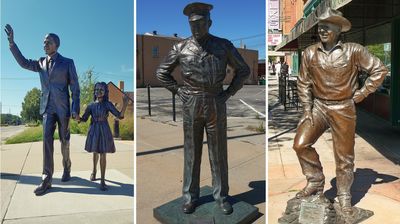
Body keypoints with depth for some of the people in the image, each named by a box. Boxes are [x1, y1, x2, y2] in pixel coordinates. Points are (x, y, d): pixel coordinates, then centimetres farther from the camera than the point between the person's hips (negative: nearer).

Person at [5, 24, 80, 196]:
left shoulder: (68, 63, -1)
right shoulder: (41, 63, 13)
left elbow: (75, 87, -4)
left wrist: (75, 109, -11)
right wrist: (11, 42, 4)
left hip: (63, 107, -3)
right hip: (47, 107, 3)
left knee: (64, 140, 5)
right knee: (47, 139, -9)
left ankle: (66, 168, 27)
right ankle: (46, 179, -10)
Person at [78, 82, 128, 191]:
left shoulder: (108, 104, -6)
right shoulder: (91, 105, 2)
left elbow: (120, 115, -15)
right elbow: (84, 119, 4)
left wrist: (125, 104, -31)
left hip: (104, 131, -3)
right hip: (94, 131, 3)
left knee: (103, 155, -2)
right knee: (95, 152, 18)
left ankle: (102, 180, 3)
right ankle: (94, 170, 44)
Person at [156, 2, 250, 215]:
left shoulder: (224, 45, -1)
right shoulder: (180, 48, 0)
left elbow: (243, 70, 8)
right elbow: (162, 72, 9)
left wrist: (229, 93, -1)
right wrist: (178, 91, 0)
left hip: (216, 105, 0)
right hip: (191, 106, 0)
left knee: (218, 152, 7)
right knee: (191, 152, 8)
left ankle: (221, 195, 23)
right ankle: (190, 196, 23)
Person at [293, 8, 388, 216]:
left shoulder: (353, 51, -7)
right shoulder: (310, 53, -2)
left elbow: (379, 70, 0)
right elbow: (303, 82, 4)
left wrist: (361, 94, -3)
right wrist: (307, 109, -2)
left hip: (343, 109, -2)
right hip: (318, 106, 2)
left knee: (344, 156, 6)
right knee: (300, 144, -10)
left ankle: (344, 196, 26)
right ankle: (315, 181, 13)